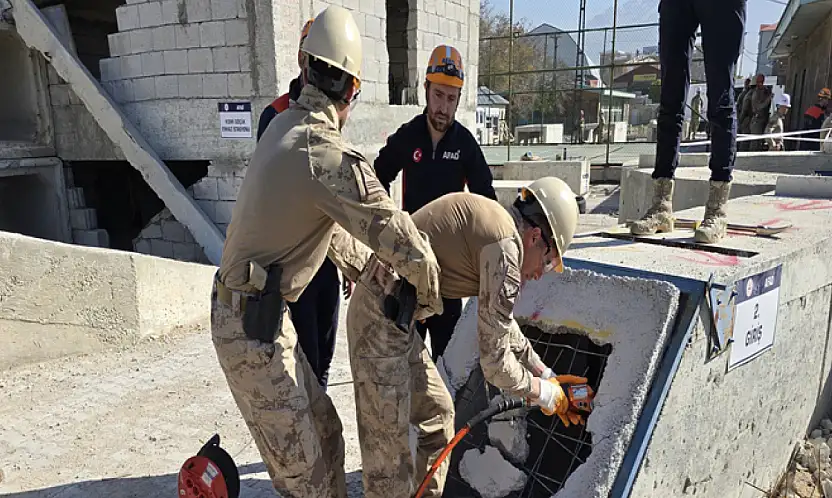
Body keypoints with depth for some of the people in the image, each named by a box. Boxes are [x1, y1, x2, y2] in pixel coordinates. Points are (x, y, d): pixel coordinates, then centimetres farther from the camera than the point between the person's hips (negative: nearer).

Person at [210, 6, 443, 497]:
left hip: (256, 311, 9)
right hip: (253, 325, -9)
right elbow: (403, 242, -20)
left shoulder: (284, 125, 5)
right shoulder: (330, 156, -24)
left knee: (324, 430, 20)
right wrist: (430, 294, 0)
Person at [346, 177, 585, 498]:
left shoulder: (487, 221, 13)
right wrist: (543, 393, 5)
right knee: (390, 453, 0)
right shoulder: (505, 245, -16)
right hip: (382, 318, -10)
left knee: (438, 416, 22)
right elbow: (495, 360, -14)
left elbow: (502, 324, 25)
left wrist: (546, 375, 29)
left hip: (394, 316, 10)